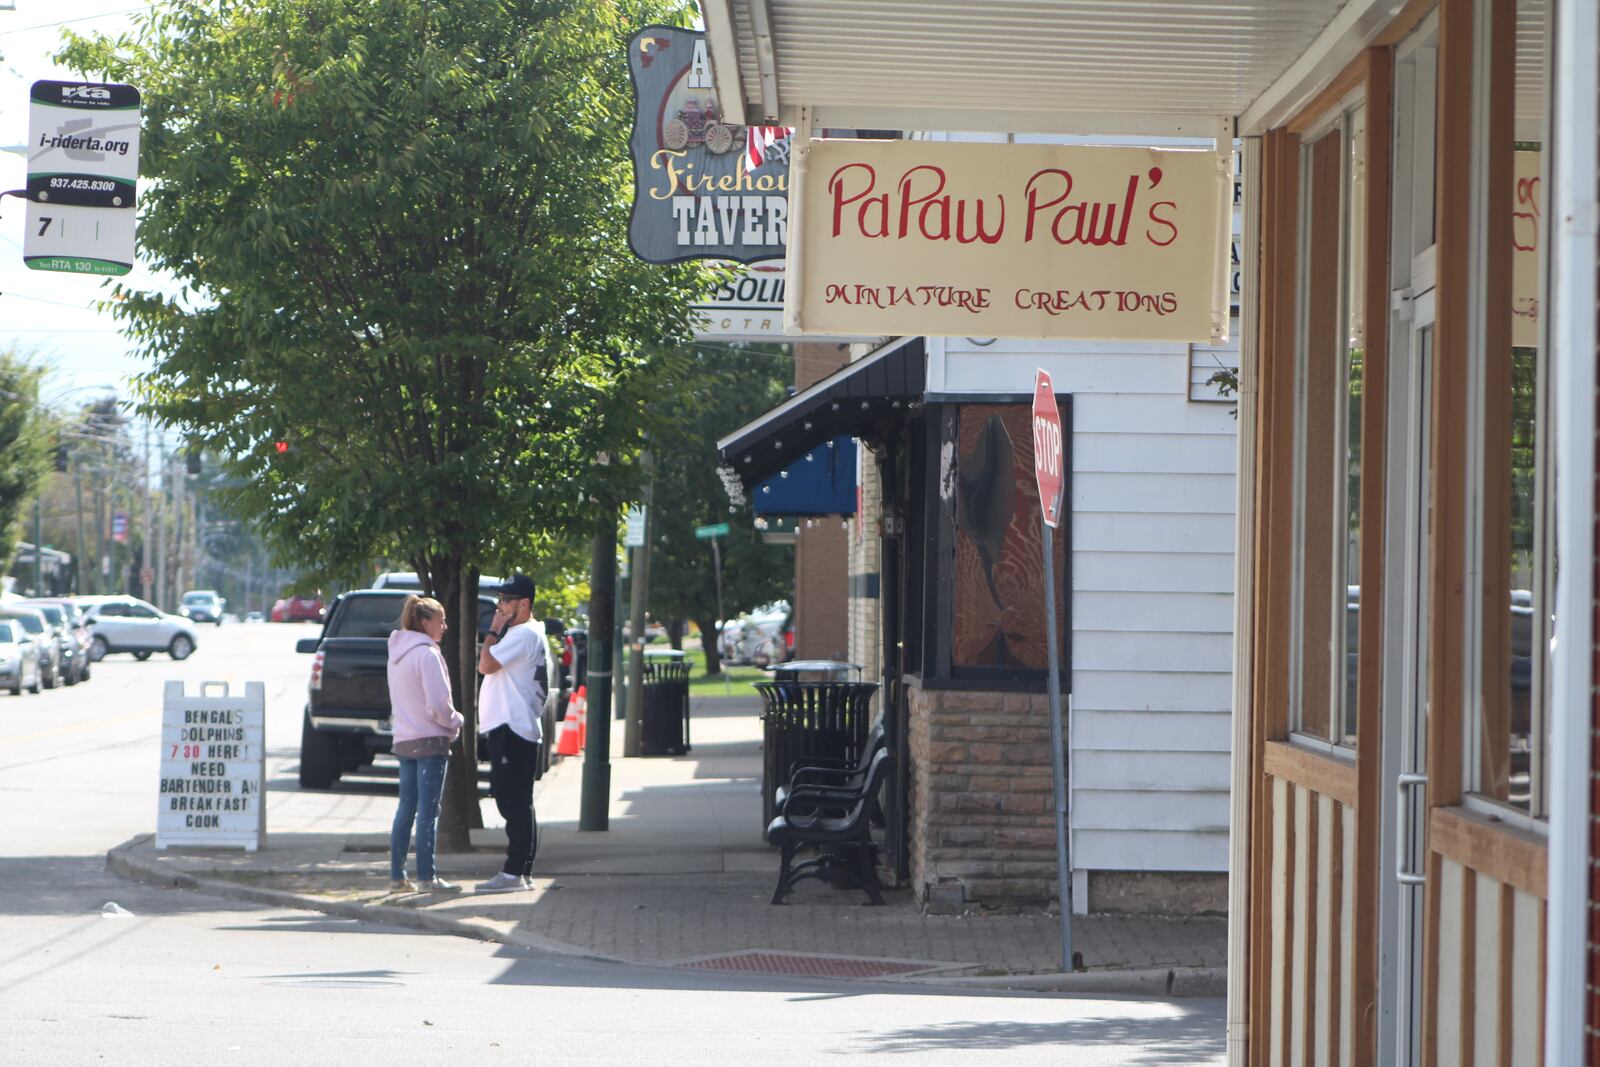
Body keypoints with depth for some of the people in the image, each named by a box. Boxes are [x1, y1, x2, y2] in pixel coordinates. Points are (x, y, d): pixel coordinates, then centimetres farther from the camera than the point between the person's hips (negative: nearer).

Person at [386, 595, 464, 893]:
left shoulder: (397, 653, 14)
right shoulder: (427, 654, -14)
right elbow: (437, 704, -18)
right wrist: (455, 722, 1)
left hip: (404, 739, 8)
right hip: (429, 739, -8)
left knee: (406, 809, 11)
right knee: (428, 810, -6)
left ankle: (397, 875, 12)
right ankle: (426, 877, -7)